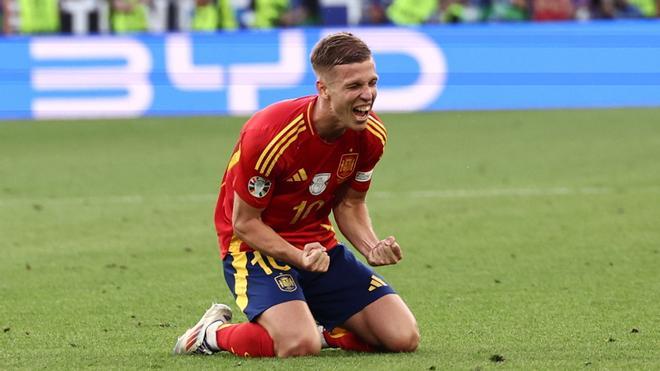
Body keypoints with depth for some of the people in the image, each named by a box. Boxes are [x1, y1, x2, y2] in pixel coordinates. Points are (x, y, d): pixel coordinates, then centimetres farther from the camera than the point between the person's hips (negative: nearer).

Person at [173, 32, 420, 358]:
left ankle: (313, 328, 16)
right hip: (256, 246, -6)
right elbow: (244, 222, -17)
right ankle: (214, 333, -1)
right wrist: (300, 257, -30)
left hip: (319, 245, 6)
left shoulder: (371, 135, -8)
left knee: (404, 338, -8)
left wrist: (371, 247, -13)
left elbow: (350, 204, 8)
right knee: (299, 345, -32)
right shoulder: (270, 135, -26)